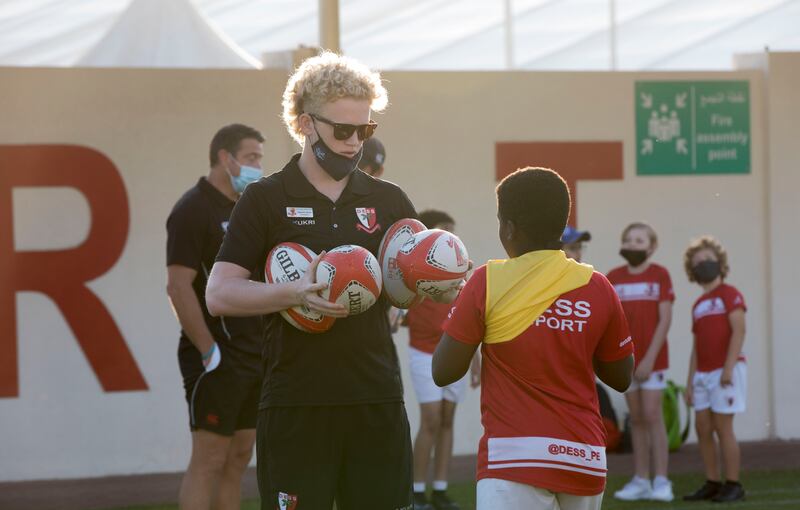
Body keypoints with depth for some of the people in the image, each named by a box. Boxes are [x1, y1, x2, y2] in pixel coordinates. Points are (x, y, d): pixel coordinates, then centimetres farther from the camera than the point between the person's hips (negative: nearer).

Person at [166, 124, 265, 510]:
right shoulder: (194, 209, -11)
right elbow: (178, 286, -18)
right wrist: (209, 352, -20)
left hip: (253, 357, 8)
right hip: (217, 358, -8)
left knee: (238, 458, 9)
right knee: (209, 460, -8)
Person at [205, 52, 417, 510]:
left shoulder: (389, 201, 13)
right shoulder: (266, 200, 2)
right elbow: (219, 295, -6)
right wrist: (295, 293, -22)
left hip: (378, 402, 3)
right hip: (296, 407, -3)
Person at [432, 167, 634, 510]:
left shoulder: (487, 283, -5)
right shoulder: (597, 288, 5)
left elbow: (443, 372, -1)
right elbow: (621, 377, 14)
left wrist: (455, 305, 14)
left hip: (515, 460, -5)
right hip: (585, 458, 5)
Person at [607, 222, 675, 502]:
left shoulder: (660, 275, -4)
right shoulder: (613, 278, 6)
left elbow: (665, 320, -8)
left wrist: (650, 358, -14)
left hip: (652, 359, -4)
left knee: (652, 416, -8)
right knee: (636, 418, 8)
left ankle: (661, 481, -7)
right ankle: (640, 481, 11)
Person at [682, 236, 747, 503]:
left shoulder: (729, 294, -3)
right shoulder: (698, 305, 18)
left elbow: (738, 332, -12)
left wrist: (728, 368, -21)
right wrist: (690, 381, 13)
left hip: (726, 371, -7)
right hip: (703, 374, 7)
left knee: (722, 427, -8)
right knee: (703, 428, 3)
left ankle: (733, 485, -3)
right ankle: (712, 483, 10)